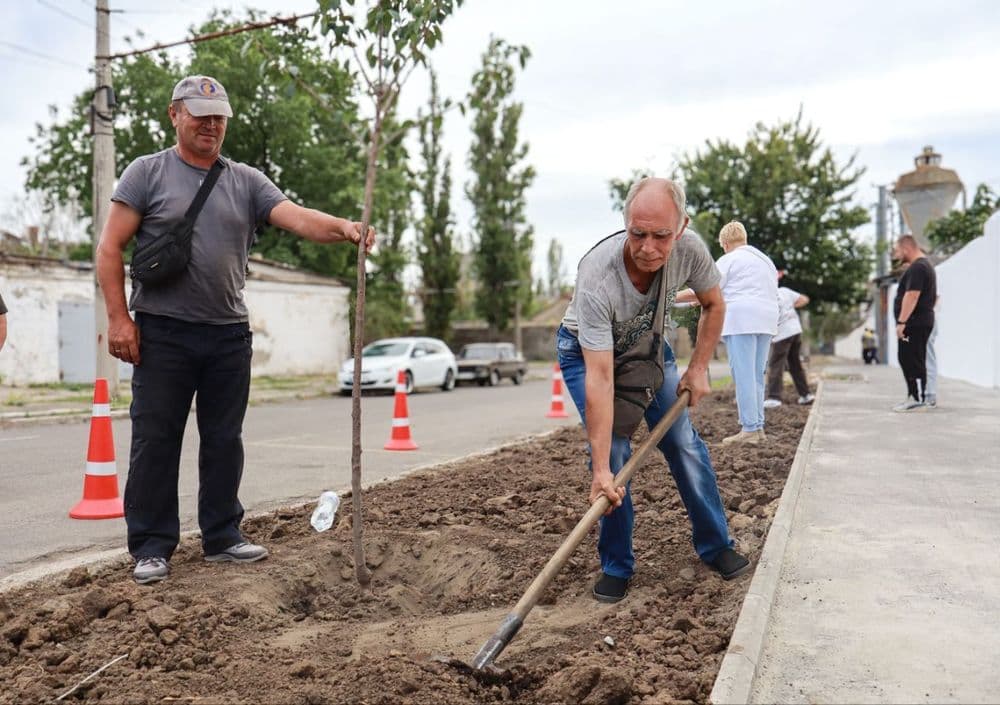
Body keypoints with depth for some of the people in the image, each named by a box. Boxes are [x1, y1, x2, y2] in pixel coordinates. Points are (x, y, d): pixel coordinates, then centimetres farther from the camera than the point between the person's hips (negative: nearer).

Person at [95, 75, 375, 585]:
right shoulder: (148, 173, 2)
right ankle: (151, 547, 11)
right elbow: (110, 247, -2)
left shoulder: (247, 181, 10)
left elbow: (299, 218, -5)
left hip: (229, 333, 4)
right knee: (155, 440, 1)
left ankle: (222, 537, 24)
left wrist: (343, 228, -26)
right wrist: (118, 317, -10)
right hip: (162, 332, -3)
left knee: (225, 441, 11)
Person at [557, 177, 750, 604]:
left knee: (684, 442, 0)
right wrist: (601, 470, -44)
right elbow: (599, 379, -43)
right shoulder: (596, 279, -41)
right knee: (613, 450, -16)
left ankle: (715, 546, 18)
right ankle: (616, 567, 1)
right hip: (587, 350, -4)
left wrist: (698, 368, -8)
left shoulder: (690, 249, -27)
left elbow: (714, 305, -3)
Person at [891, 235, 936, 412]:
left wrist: (901, 321, -26)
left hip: (914, 323, -11)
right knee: (907, 360, 14)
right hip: (921, 322, 11)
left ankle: (918, 400, -7)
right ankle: (914, 396, 19)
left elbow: (912, 295, -24)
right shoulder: (924, 265, 20)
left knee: (912, 361, -9)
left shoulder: (917, 268, -15)